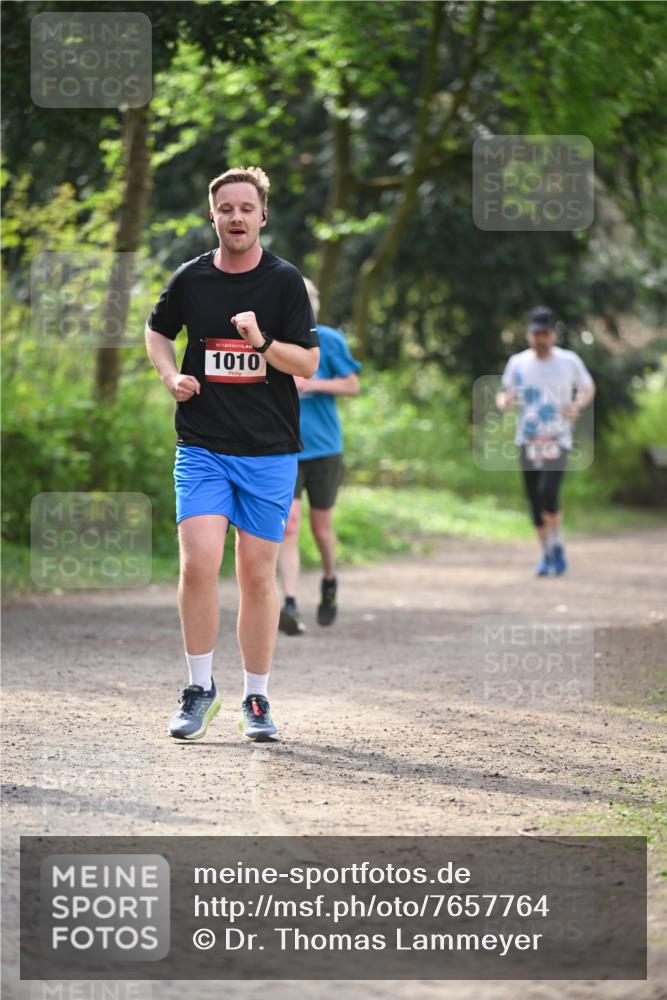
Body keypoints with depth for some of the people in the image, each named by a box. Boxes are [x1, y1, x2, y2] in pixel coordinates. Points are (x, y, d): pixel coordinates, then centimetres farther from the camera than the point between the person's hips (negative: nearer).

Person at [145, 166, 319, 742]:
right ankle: (200, 688, 1)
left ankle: (256, 698, 15)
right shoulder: (191, 279, 4)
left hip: (270, 451, -1)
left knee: (257, 574, 3)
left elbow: (309, 364, -5)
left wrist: (262, 342, -22)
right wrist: (172, 376, 5)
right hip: (202, 449, 1)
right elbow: (157, 332, 24)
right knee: (198, 563, -13)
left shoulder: (284, 281, -1)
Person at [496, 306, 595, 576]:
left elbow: (588, 388, 14)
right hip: (528, 441, 3)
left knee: (548, 493, -21)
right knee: (535, 501, 5)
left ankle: (557, 547, -2)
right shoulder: (517, 363, 3)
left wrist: (577, 404, -8)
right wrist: (504, 401, -16)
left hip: (557, 441, -3)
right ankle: (547, 555, 20)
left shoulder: (569, 361, 0)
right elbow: (506, 396, 9)